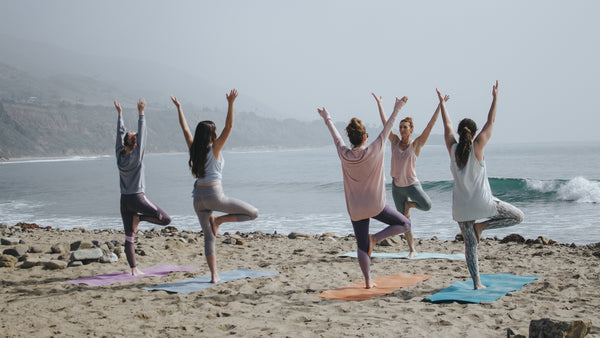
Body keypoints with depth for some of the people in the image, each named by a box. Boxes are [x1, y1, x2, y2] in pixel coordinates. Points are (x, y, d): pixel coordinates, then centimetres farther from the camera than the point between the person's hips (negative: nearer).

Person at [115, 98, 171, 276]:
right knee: (166, 219, 3)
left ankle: (134, 269, 6)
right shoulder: (136, 156, -11)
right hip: (137, 197, -6)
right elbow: (142, 134, -13)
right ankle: (140, 218, -4)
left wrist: (119, 113, 19)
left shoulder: (120, 155, 3)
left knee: (129, 237, 6)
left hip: (124, 200, 6)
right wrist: (141, 113, -12)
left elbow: (120, 133, 12)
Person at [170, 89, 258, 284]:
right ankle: (219, 220, -2)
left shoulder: (194, 149, 6)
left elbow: (185, 129, 17)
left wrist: (179, 108, 25)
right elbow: (228, 127, -14)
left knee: (209, 237, 10)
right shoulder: (214, 149, -7)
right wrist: (231, 104, -19)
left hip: (198, 197, 6)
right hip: (214, 195, -6)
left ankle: (214, 275, 7)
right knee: (253, 213, 3)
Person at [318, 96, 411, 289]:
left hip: (355, 209, 4)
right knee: (404, 224, 11)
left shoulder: (344, 155, -5)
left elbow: (336, 136, 12)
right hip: (375, 206, -3)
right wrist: (397, 109, 8)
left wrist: (327, 119, 28)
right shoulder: (373, 151, -13)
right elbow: (387, 129, -3)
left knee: (362, 246, 10)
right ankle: (375, 238, -5)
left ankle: (368, 281, 8)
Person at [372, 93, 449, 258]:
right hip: (397, 186, 3)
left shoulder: (416, 144, -8)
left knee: (427, 205, -27)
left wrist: (440, 105, -16)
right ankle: (412, 249, 17)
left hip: (412, 184, -3)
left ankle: (409, 204, 5)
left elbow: (430, 125, -13)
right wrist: (379, 102, 8)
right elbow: (385, 122, 5)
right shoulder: (395, 141, 0)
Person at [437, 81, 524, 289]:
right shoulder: (477, 147, -8)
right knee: (518, 216, 13)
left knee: (470, 244, 8)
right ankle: (482, 225, 1)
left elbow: (447, 125, 13)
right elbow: (491, 122, -1)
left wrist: (442, 102, 24)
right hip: (481, 201, -4)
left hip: (461, 205, 4)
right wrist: (495, 97, 7)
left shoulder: (452, 148, -1)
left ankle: (476, 282, 2)